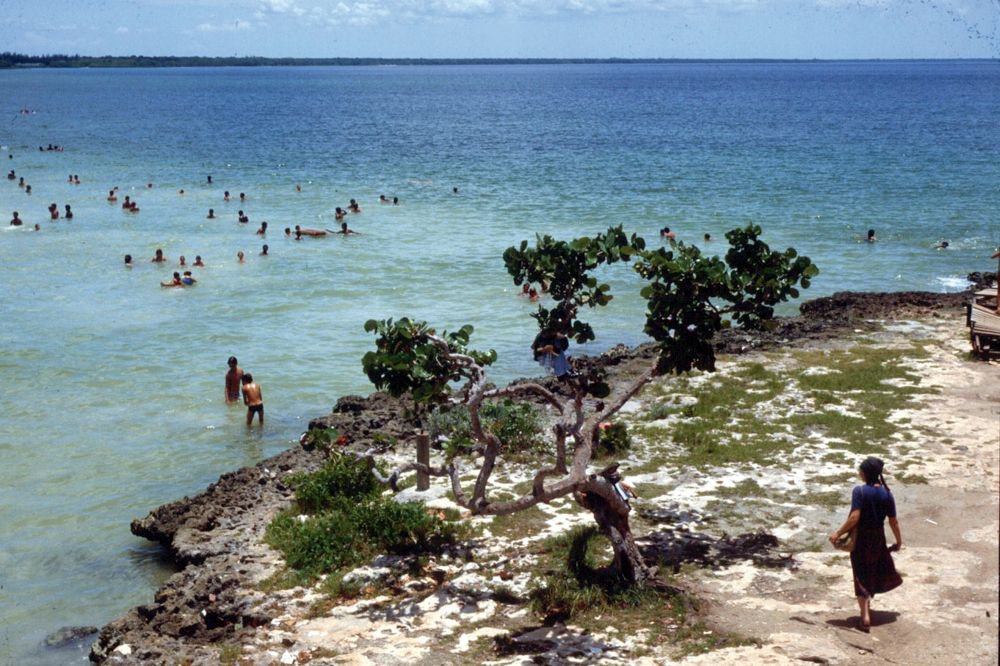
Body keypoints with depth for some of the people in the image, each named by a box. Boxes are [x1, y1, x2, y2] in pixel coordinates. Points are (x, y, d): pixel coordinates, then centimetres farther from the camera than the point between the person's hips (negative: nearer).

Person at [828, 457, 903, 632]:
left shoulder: (860, 491, -18)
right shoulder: (886, 494, -6)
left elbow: (854, 518, -25)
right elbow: (893, 521, -1)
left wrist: (838, 533, -17)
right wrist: (899, 540, 12)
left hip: (860, 538, -4)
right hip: (878, 538, 4)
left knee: (861, 575, 6)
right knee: (875, 571, 25)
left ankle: (865, 615, 2)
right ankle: (867, 604, 41)